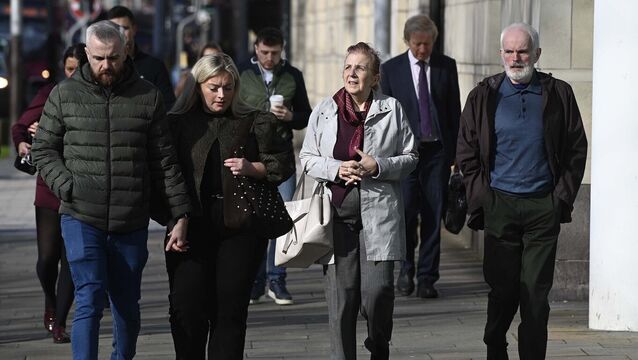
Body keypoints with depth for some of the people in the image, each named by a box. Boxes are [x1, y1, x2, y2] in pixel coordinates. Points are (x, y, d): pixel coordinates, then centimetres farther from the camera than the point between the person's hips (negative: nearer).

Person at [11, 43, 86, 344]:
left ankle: (59, 322, 9)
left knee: (72, 257, -2)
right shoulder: (51, 94, 4)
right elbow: (21, 125, 9)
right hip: (50, 186, 1)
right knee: (47, 257, -1)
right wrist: (21, 143, -14)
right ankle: (51, 302, 30)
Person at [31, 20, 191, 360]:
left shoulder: (148, 96, 4)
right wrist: (68, 187, -9)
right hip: (81, 219, -2)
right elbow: (43, 150, 8)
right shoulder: (64, 95, 3)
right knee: (90, 300, -12)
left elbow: (165, 160, 5)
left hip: (131, 224, 2)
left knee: (127, 305, 12)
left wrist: (181, 214, 0)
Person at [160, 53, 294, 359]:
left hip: (240, 227, 0)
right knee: (187, 307, -5)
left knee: (230, 308, 2)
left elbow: (283, 165, 10)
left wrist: (252, 168, -9)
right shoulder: (177, 123, 6)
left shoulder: (255, 123, 7)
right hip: (191, 227, 0)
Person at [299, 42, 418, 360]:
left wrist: (377, 166, -10)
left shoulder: (392, 110, 5)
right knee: (340, 297, 0)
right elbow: (307, 157, 11)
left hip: (378, 216, -1)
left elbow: (410, 157, 7)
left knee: (377, 291, -8)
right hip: (337, 217, 1)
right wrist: (336, 168, -7)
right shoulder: (324, 110, 9)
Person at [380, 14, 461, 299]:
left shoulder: (446, 66, 5)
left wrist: (456, 150, 4)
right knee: (406, 212, -6)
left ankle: (427, 277, 8)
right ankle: (406, 270, 15)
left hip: (437, 150, 1)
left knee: (433, 216, 1)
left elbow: (455, 110, 8)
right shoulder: (391, 69, 3)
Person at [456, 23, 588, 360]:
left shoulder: (558, 94, 4)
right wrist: (481, 198, 0)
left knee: (536, 291, 0)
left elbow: (577, 149, 7)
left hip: (543, 206, 0)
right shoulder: (484, 96, 5)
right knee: (502, 288, 3)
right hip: (500, 204, 0)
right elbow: (466, 152, 8)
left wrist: (563, 197, 0)